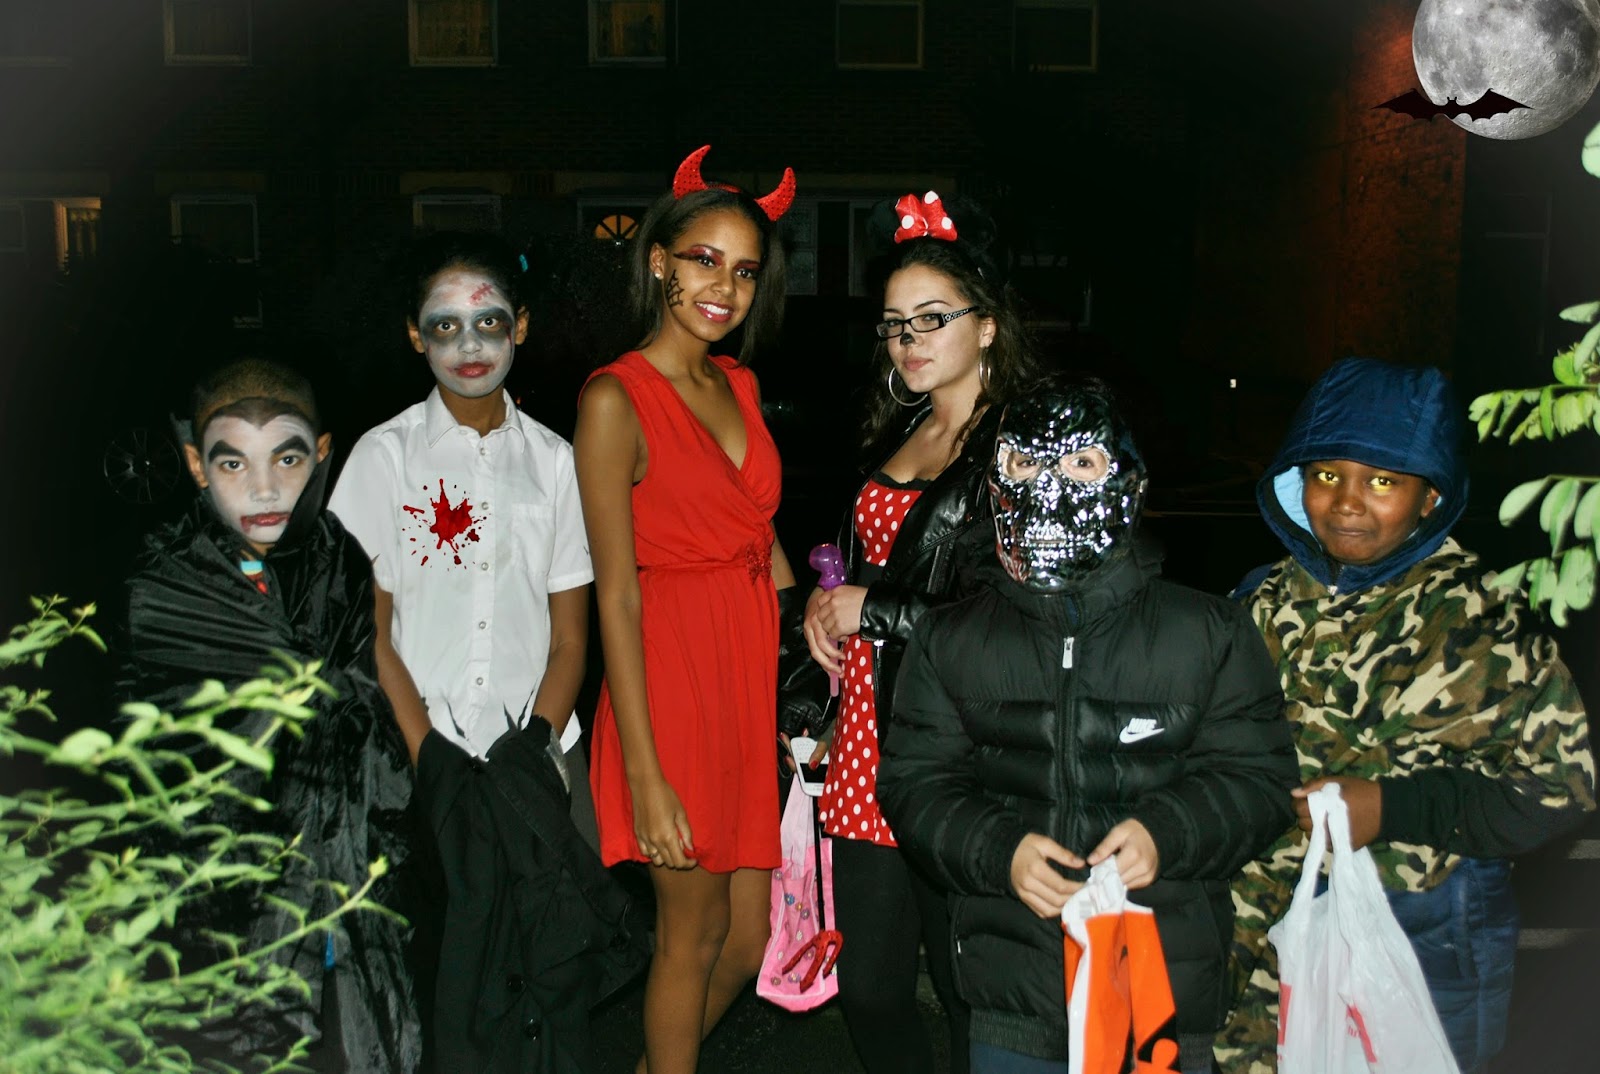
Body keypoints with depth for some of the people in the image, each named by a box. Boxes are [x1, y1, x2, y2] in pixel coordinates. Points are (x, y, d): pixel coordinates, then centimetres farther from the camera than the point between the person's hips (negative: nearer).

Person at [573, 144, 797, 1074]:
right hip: (672, 675, -7)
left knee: (748, 936, 15)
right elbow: (616, 593, -15)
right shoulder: (616, 398, -11)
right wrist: (644, 772, -17)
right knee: (694, 933, 7)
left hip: (754, 675, 7)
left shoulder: (739, 384, 11)